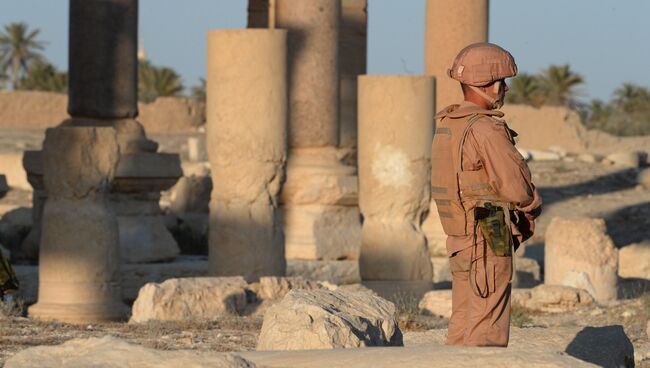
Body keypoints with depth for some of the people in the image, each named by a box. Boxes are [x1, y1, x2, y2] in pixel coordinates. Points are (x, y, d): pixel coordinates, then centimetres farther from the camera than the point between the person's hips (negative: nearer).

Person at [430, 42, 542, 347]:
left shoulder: (446, 125, 10)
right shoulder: (486, 129, -18)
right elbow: (516, 186, -19)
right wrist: (533, 205, 4)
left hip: (459, 237, 9)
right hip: (489, 240, -9)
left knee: (463, 327, 13)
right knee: (487, 332, -5)